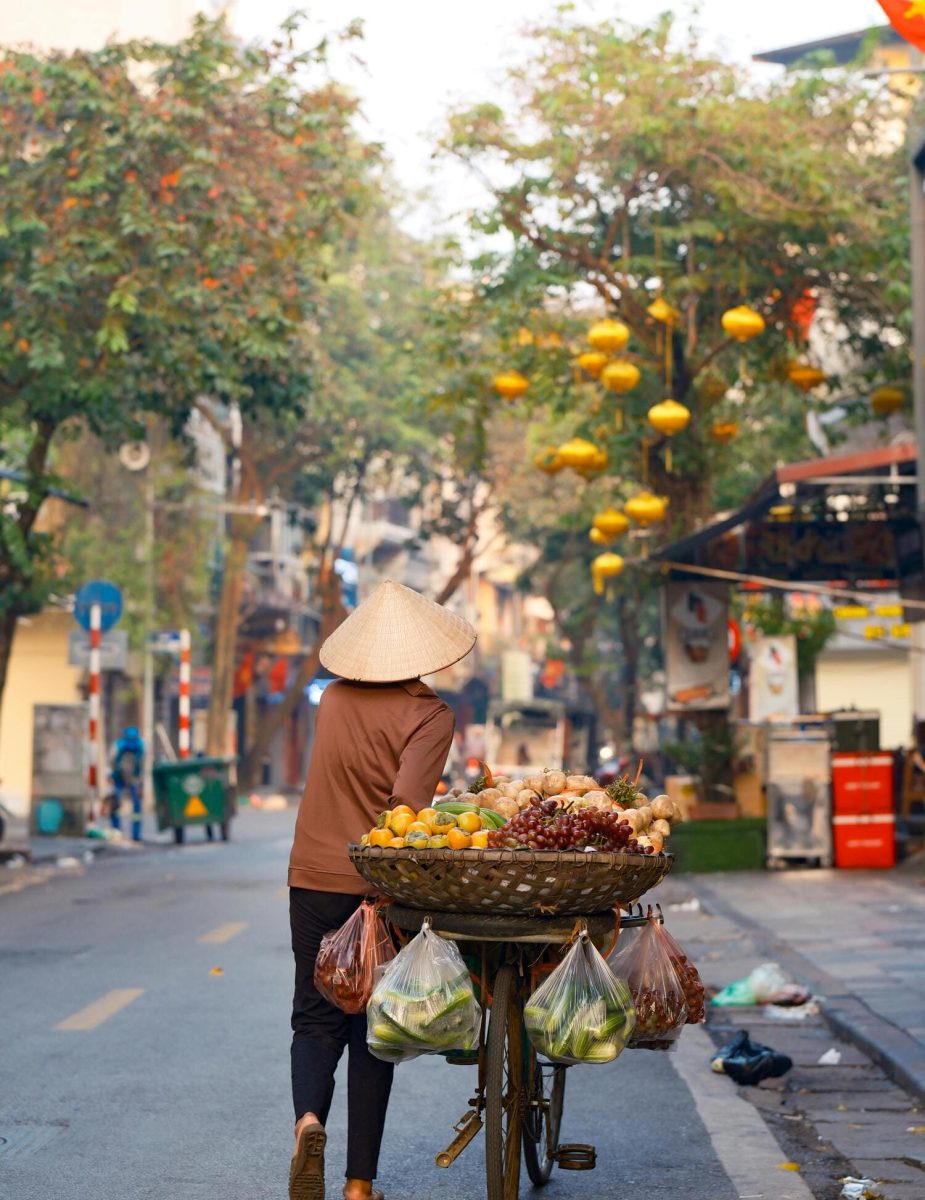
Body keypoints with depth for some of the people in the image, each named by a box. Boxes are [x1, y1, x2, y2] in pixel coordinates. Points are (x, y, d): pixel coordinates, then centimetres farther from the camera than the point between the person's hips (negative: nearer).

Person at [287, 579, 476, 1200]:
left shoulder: (334, 698, 4)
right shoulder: (430, 715, -11)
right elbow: (407, 804, -23)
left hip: (315, 877, 3)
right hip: (380, 885, -3)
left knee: (316, 1018, 12)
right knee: (373, 1030, 8)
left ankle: (309, 1119, -17)